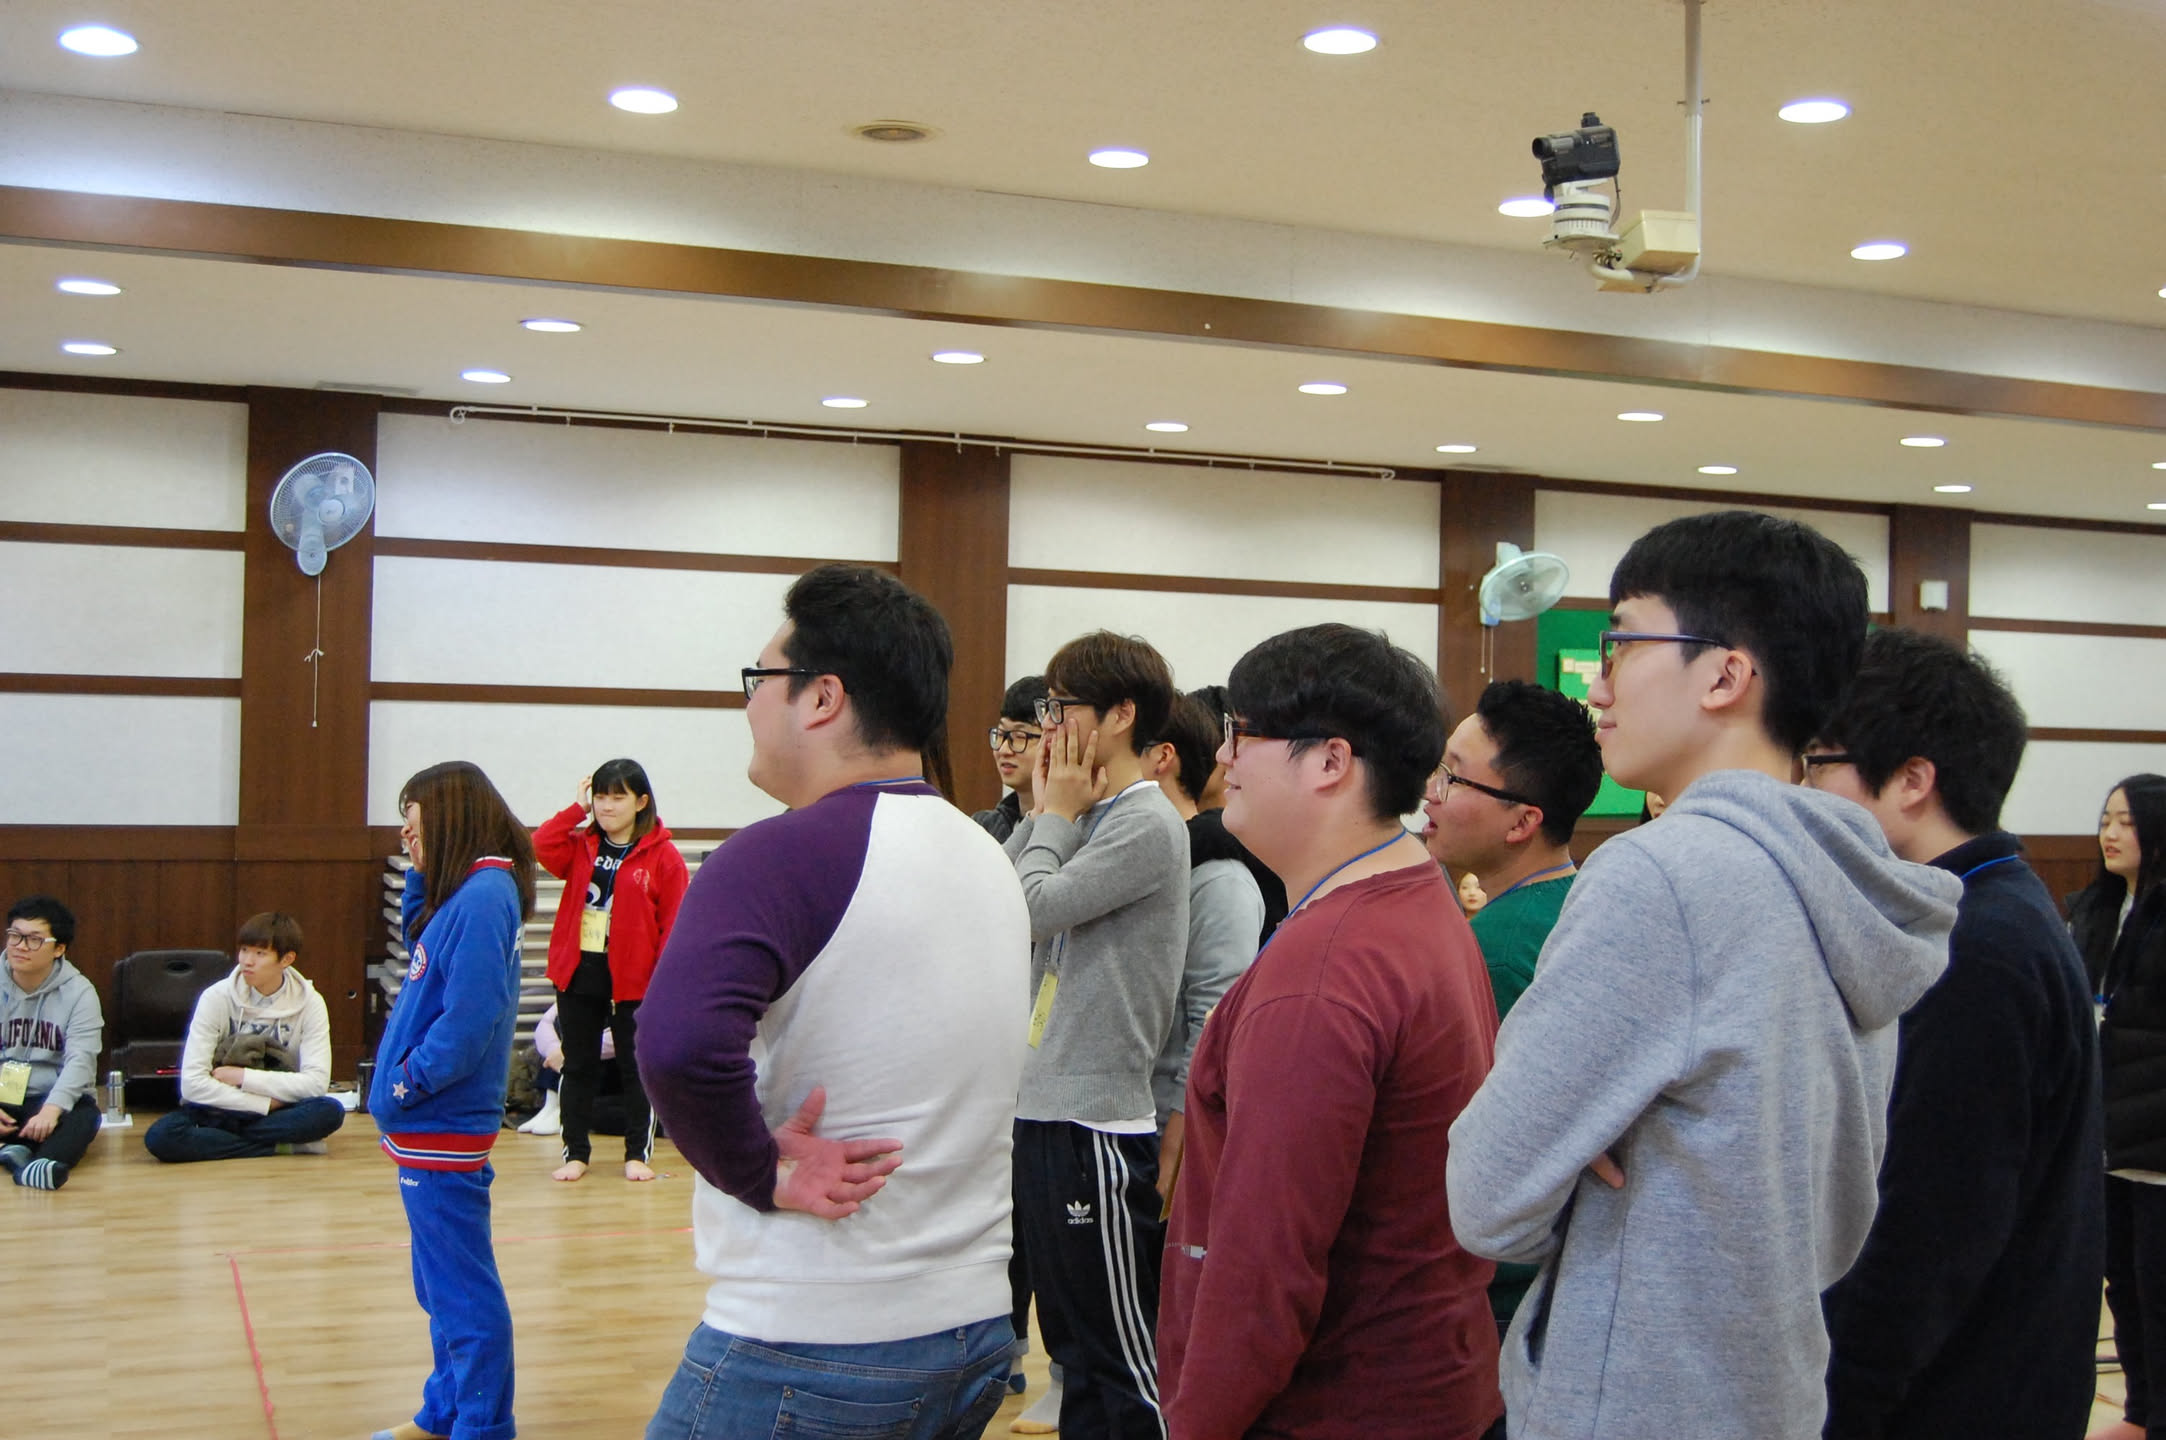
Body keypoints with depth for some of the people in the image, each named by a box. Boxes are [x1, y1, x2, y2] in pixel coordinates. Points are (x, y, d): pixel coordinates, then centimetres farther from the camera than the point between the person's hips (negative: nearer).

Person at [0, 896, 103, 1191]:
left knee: (85, 1115, -37)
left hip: (58, 1101, -3)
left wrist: (51, 1110, -34)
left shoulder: (78, 992, -4)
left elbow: (80, 1059, -15)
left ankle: (36, 1167, -65)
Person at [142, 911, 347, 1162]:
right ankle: (282, 1146, -21)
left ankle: (219, 1138, -18)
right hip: (219, 1112, 0)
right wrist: (264, 1103, -19)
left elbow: (316, 1082, -17)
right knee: (161, 1136, -31)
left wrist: (242, 1076, -18)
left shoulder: (309, 1003, -6)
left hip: (279, 1114, 0)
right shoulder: (217, 998, -9)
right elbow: (193, 1082, -16)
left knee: (330, 1112, -32)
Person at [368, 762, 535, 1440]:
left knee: (460, 1287, 0)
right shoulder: (461, 889, 9)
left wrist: (407, 1083, -16)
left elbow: (472, 1014, -25)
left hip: (443, 1129, -10)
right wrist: (420, 874, 9)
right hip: (427, 1125, 10)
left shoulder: (484, 895, -20)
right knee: (441, 1283, 21)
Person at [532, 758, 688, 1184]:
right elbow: (541, 848, -13)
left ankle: (638, 1154, 17)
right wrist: (578, 809, -11)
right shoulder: (579, 847, 7)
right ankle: (576, 1152, 19)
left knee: (636, 1068, 7)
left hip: (632, 981, -4)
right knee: (579, 1067, 10)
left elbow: (674, 924, -8)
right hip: (577, 974, 4)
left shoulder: (662, 856, -6)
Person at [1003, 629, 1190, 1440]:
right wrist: (1043, 813, 3)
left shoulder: (1146, 825, -14)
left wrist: (1055, 816, -7)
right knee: (1071, 1343, 19)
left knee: (1120, 1358, 1)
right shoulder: (1083, 817, 11)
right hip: (1042, 1111, 9)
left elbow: (1030, 911, -21)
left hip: (1096, 1124, -9)